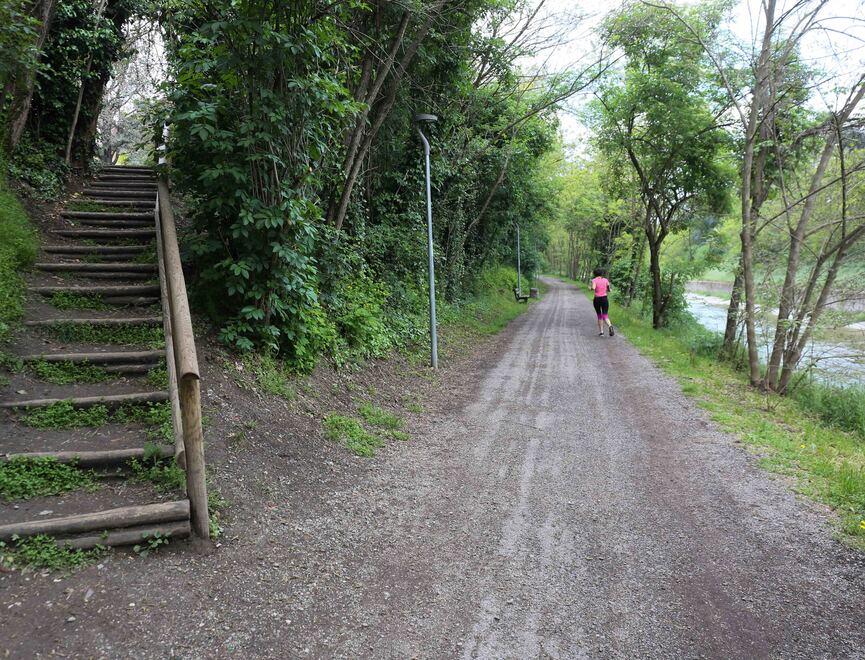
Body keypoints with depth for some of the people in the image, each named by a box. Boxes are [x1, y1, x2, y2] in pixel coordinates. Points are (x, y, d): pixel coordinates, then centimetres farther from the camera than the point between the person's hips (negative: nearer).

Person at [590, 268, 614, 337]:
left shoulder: (594, 280, -5)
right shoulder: (606, 280, 3)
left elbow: (593, 288, -24)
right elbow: (609, 290, 6)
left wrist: (590, 288, -1)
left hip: (597, 300, -1)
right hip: (604, 299, 1)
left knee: (599, 316, 16)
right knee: (605, 316, -4)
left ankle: (601, 332, 17)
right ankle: (610, 326, -34)